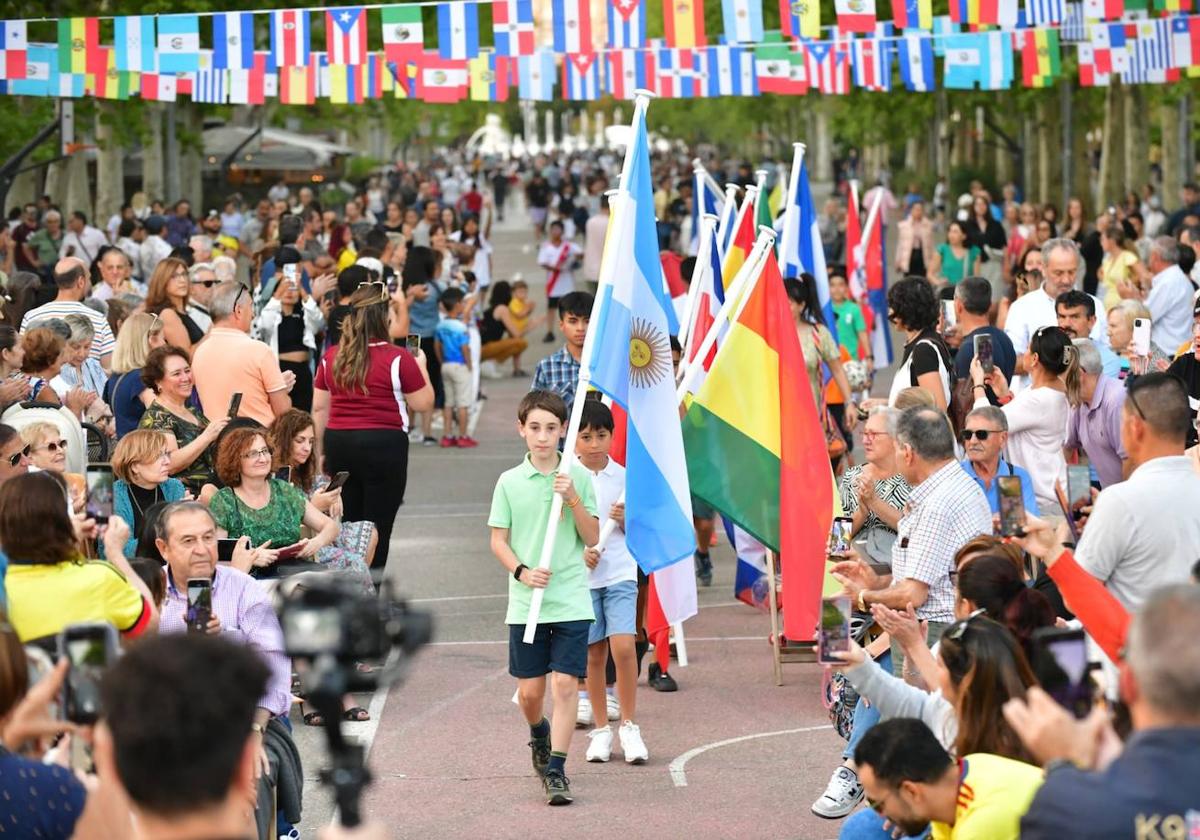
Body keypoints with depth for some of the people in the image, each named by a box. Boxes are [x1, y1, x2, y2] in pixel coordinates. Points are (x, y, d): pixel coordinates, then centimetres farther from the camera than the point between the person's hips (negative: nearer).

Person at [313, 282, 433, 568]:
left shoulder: (331, 357, 5)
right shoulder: (398, 359, -9)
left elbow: (319, 408, 9)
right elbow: (423, 404, -3)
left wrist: (320, 451, 17)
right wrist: (421, 367, 13)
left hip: (339, 444, 5)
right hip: (384, 445, -5)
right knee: (377, 531, 1)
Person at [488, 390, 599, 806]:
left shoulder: (579, 477, 1)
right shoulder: (510, 482, 2)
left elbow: (593, 538, 1)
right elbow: (498, 540, 5)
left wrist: (573, 499, -13)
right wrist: (522, 571, -11)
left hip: (571, 601, -1)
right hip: (525, 603, 1)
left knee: (565, 683, -9)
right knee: (529, 690, 7)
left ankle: (556, 769, -4)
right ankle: (539, 734, 39)